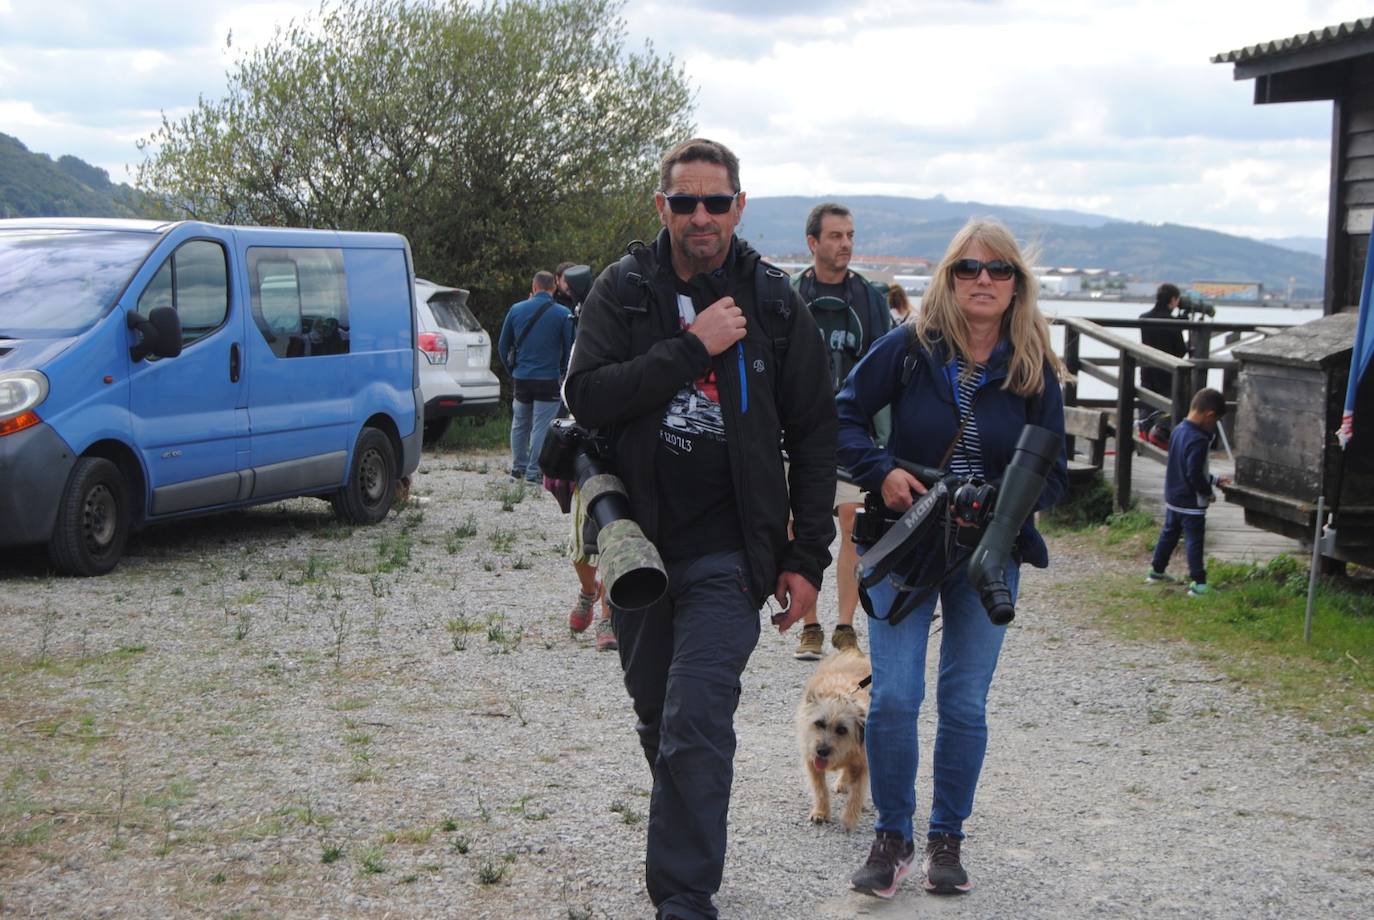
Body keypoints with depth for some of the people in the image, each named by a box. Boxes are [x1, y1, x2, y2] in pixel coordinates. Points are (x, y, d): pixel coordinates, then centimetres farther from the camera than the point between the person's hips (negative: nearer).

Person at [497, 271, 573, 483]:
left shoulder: (516, 310, 2)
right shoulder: (563, 314, -7)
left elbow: (502, 346, 9)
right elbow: (570, 348, -3)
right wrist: (563, 373, 11)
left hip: (521, 378, 3)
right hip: (549, 379, -3)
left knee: (519, 425, 16)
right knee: (541, 427, 2)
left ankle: (518, 469, 21)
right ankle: (533, 472, 2)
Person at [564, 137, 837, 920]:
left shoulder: (775, 303, 0)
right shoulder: (624, 291, 1)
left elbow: (814, 435, 4)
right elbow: (587, 395, -13)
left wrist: (808, 557, -1)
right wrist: (692, 348, -20)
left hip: (730, 552, -3)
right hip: (638, 541, 3)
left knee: (696, 723, -13)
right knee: (658, 719, 17)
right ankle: (690, 848, 39)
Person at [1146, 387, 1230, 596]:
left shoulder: (1178, 430, 4)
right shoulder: (1199, 440, -25)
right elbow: (1195, 474, -26)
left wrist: (1215, 479, 15)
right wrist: (1208, 492, -9)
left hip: (1172, 498, 9)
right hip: (1191, 502, -9)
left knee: (1168, 533, 21)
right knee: (1194, 541, -4)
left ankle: (1156, 571, 32)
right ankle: (1198, 583, -2)